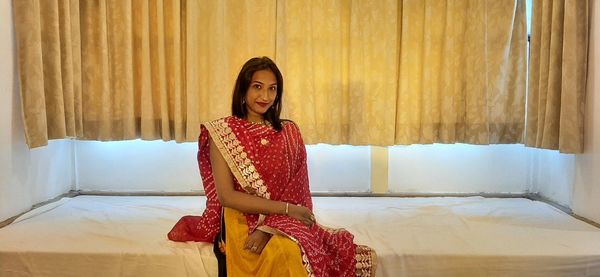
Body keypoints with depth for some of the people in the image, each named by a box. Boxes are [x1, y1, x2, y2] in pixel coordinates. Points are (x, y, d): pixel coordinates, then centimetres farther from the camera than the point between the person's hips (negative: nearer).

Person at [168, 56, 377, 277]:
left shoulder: (289, 132, 7)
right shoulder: (222, 133, -2)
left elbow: (295, 191, 2)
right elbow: (226, 196, -8)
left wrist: (267, 227, -16)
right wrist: (287, 208, -13)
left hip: (282, 222, 3)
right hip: (242, 221, -3)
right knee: (284, 255, -32)